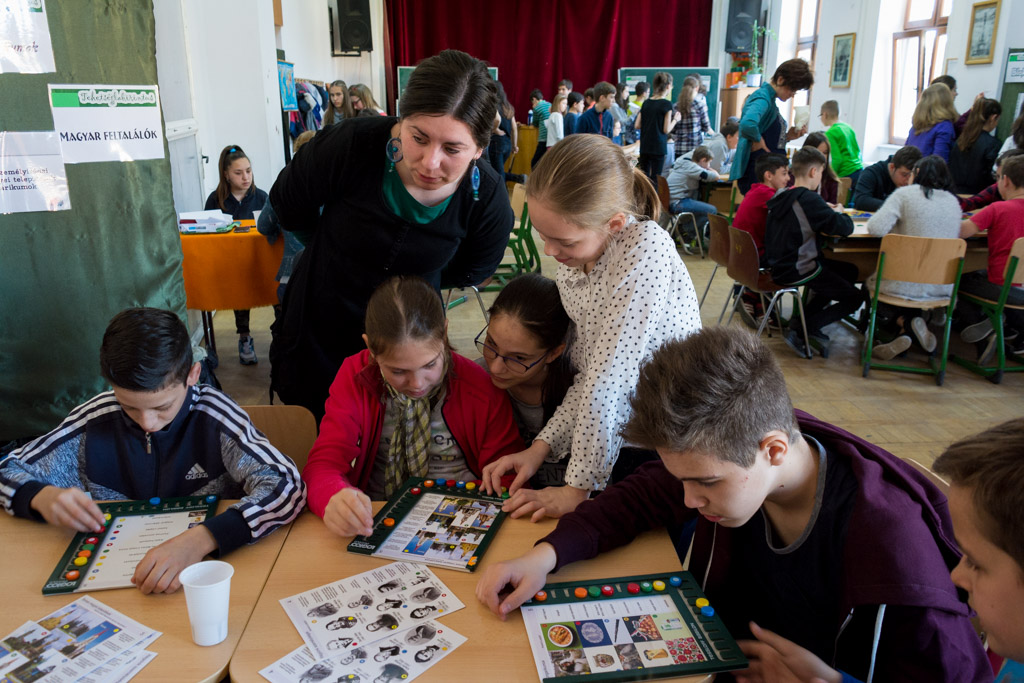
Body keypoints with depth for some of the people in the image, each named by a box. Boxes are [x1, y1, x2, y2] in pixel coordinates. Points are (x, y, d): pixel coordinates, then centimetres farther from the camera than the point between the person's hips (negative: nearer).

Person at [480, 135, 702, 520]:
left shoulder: (646, 247, -25)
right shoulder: (570, 266, -2)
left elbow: (609, 382, -26)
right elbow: (589, 376, 1)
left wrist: (579, 487, -21)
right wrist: (542, 445, -9)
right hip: (618, 440, 6)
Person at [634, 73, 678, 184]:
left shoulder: (646, 103, 7)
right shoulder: (666, 104, -9)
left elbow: (637, 125, 8)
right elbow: (666, 129, -9)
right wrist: (675, 119, 7)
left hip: (644, 147, 6)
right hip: (658, 147, -5)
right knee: (655, 179, -2)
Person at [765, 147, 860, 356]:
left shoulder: (781, 196, 6)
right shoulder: (809, 199, -20)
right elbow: (844, 228, -18)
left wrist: (828, 212, 12)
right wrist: (839, 213, 3)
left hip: (779, 267, 8)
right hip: (798, 271, -8)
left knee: (849, 271, 24)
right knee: (855, 297, 8)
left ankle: (804, 320, 17)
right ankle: (802, 328, -1)